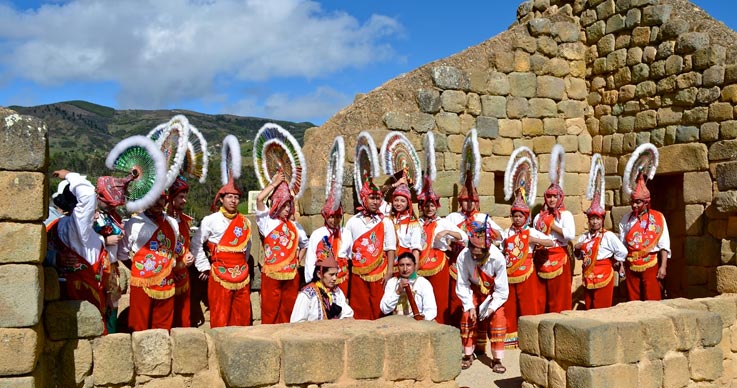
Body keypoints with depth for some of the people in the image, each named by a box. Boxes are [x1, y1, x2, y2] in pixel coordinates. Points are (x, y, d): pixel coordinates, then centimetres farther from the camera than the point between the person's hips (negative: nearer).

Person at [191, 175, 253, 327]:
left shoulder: (245, 222, 11)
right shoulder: (211, 220, -1)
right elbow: (195, 244, 1)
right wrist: (204, 267, -2)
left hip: (242, 275, 4)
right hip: (220, 274, -4)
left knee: (243, 316, 7)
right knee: (220, 318, -2)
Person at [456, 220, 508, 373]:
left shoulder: (498, 258, -34)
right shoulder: (463, 257, -31)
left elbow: (502, 289, -23)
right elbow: (462, 285, -18)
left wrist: (491, 307, -27)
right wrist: (470, 306, -22)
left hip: (493, 292, -1)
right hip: (474, 290, 2)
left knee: (498, 319, -12)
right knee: (467, 317, -6)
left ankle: (497, 359, -1)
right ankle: (468, 355, 11)